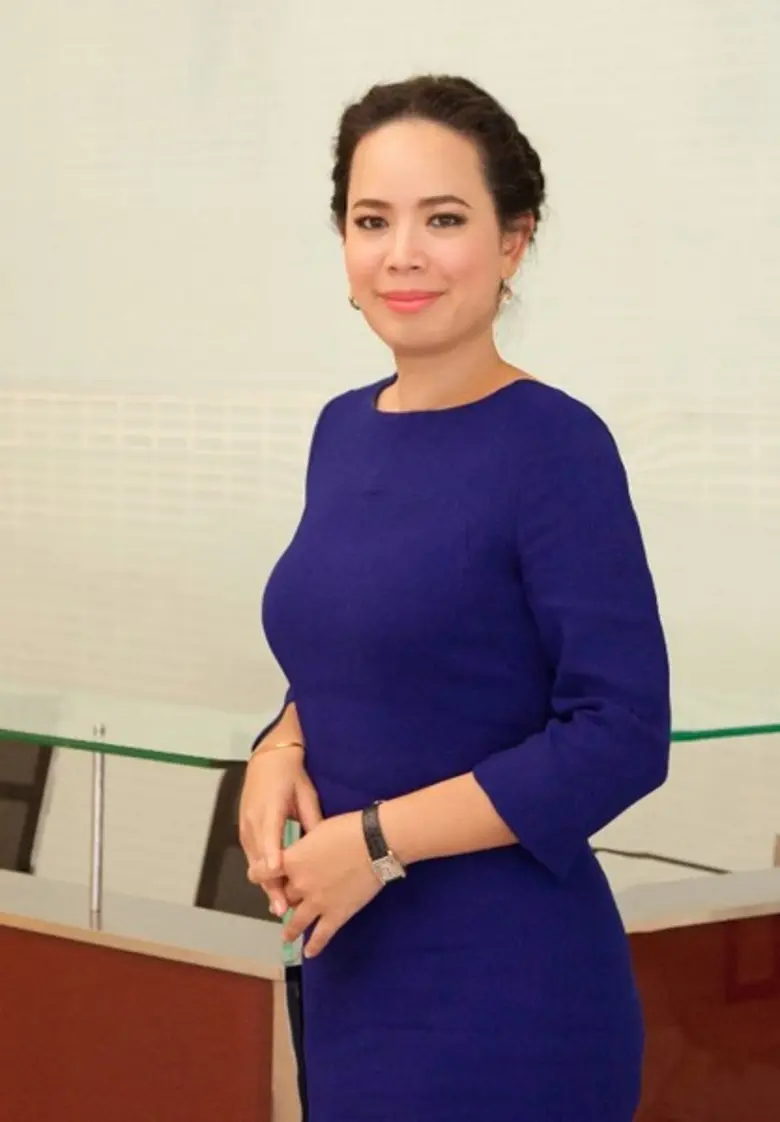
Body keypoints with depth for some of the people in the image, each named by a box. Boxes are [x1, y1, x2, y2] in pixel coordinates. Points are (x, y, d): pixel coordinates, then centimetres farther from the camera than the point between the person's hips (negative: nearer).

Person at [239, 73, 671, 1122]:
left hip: (505, 994, -7)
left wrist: (375, 840, -16)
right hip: (352, 971, 7)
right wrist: (281, 748, -2)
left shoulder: (556, 446, -14)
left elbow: (622, 737, -17)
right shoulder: (344, 428, 7)